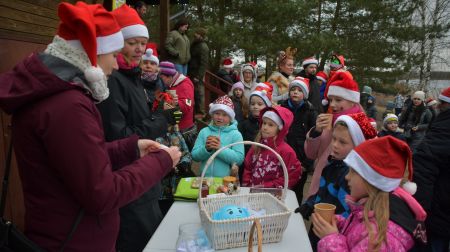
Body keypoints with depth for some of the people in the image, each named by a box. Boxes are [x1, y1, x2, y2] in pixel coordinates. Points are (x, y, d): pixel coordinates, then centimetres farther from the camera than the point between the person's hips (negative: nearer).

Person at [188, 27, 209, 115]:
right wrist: (189, 72, 14)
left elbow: (204, 63, -19)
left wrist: (198, 76, -23)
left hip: (198, 75, -9)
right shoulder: (195, 44, 15)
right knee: (195, 93, 14)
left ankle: (200, 112, 3)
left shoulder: (203, 47, -13)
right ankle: (197, 111, 24)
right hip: (192, 73, 9)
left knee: (199, 93, -5)